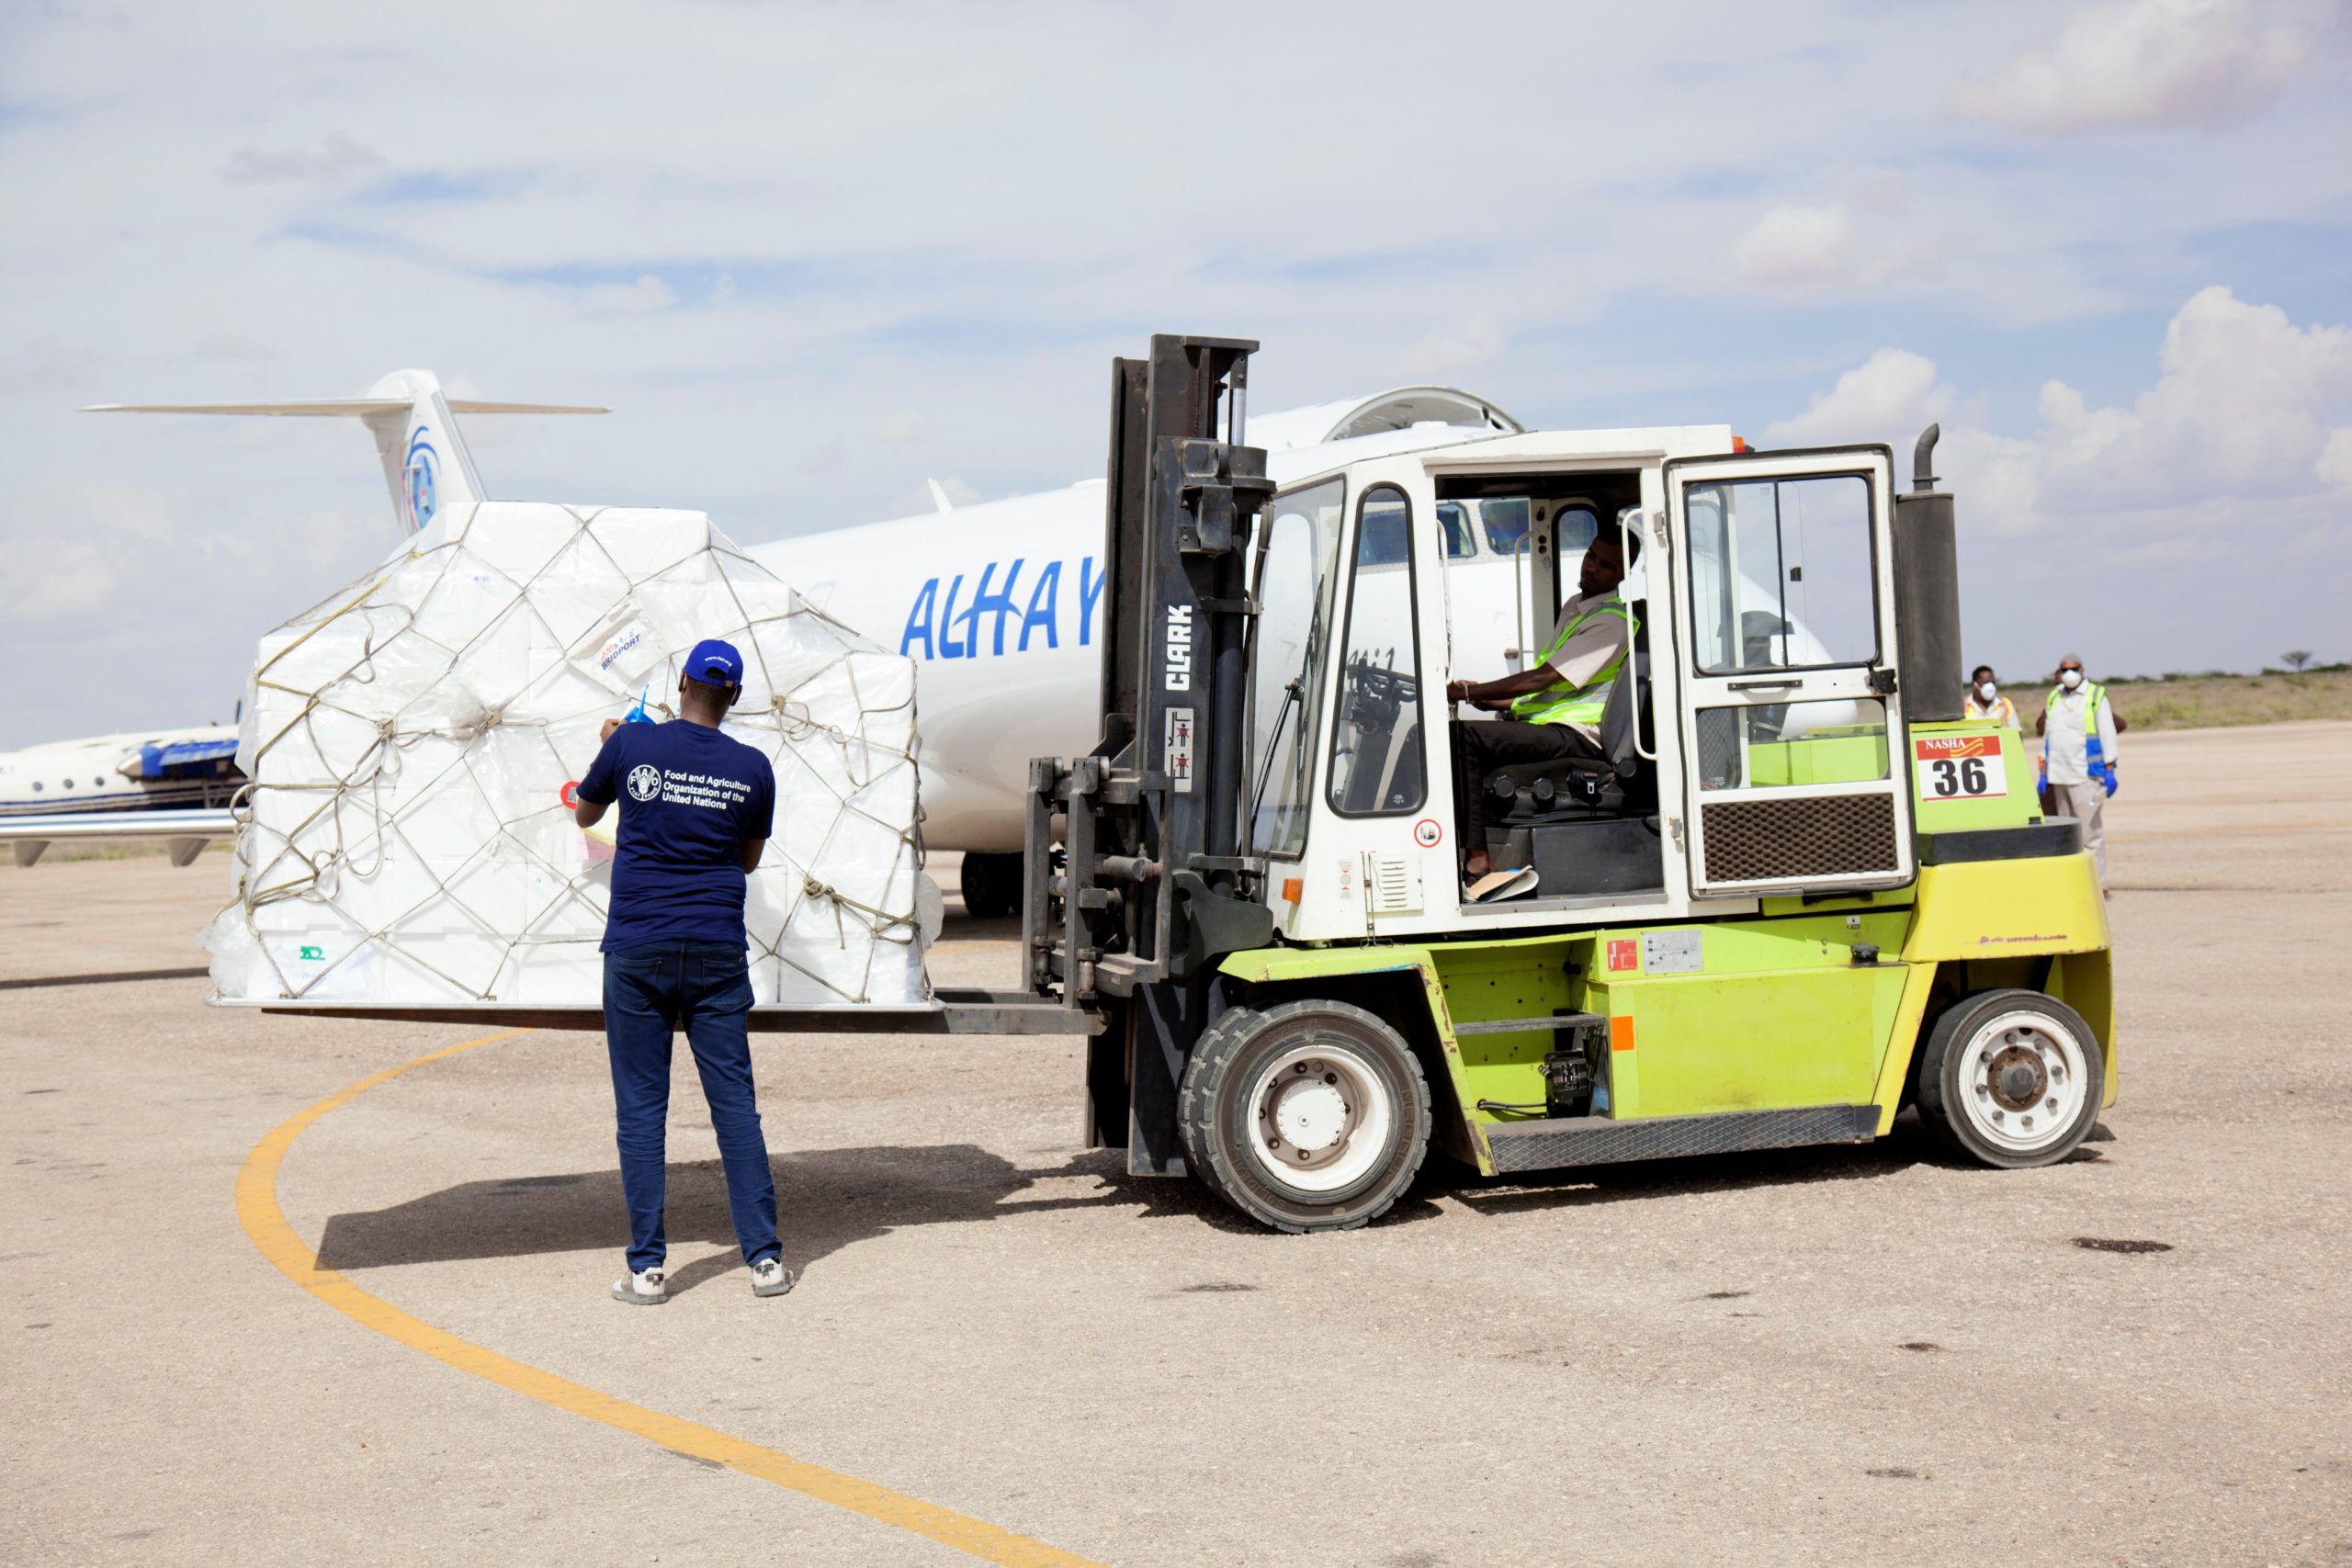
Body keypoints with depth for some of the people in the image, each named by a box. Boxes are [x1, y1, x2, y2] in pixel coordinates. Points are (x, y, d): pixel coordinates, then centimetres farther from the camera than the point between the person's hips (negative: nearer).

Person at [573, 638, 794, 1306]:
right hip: (717, 951, 1)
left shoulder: (633, 745, -2)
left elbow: (585, 813, 17)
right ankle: (764, 1258, 6)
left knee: (641, 1108, 4)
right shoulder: (752, 768, 1)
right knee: (735, 1102, 5)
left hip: (637, 951, -1)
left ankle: (647, 1268, 3)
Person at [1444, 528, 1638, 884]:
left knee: (1464, 733, -27)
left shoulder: (1613, 621, -10)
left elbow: (1544, 678, -16)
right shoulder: (1573, 609, 21)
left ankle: (1476, 856, -28)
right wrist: (1489, 700, 8)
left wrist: (1468, 692, -15)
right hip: (1547, 724, 9)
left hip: (1574, 735, -9)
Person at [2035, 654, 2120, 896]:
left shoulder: (2096, 696, -1)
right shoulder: (2053, 699, 15)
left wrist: (2110, 771, -9)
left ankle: (2097, 884, -7)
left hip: (2086, 774, -6)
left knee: (2090, 830, -9)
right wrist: (2044, 773, 15)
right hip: (2058, 775, 6)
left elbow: (2108, 733, -3)